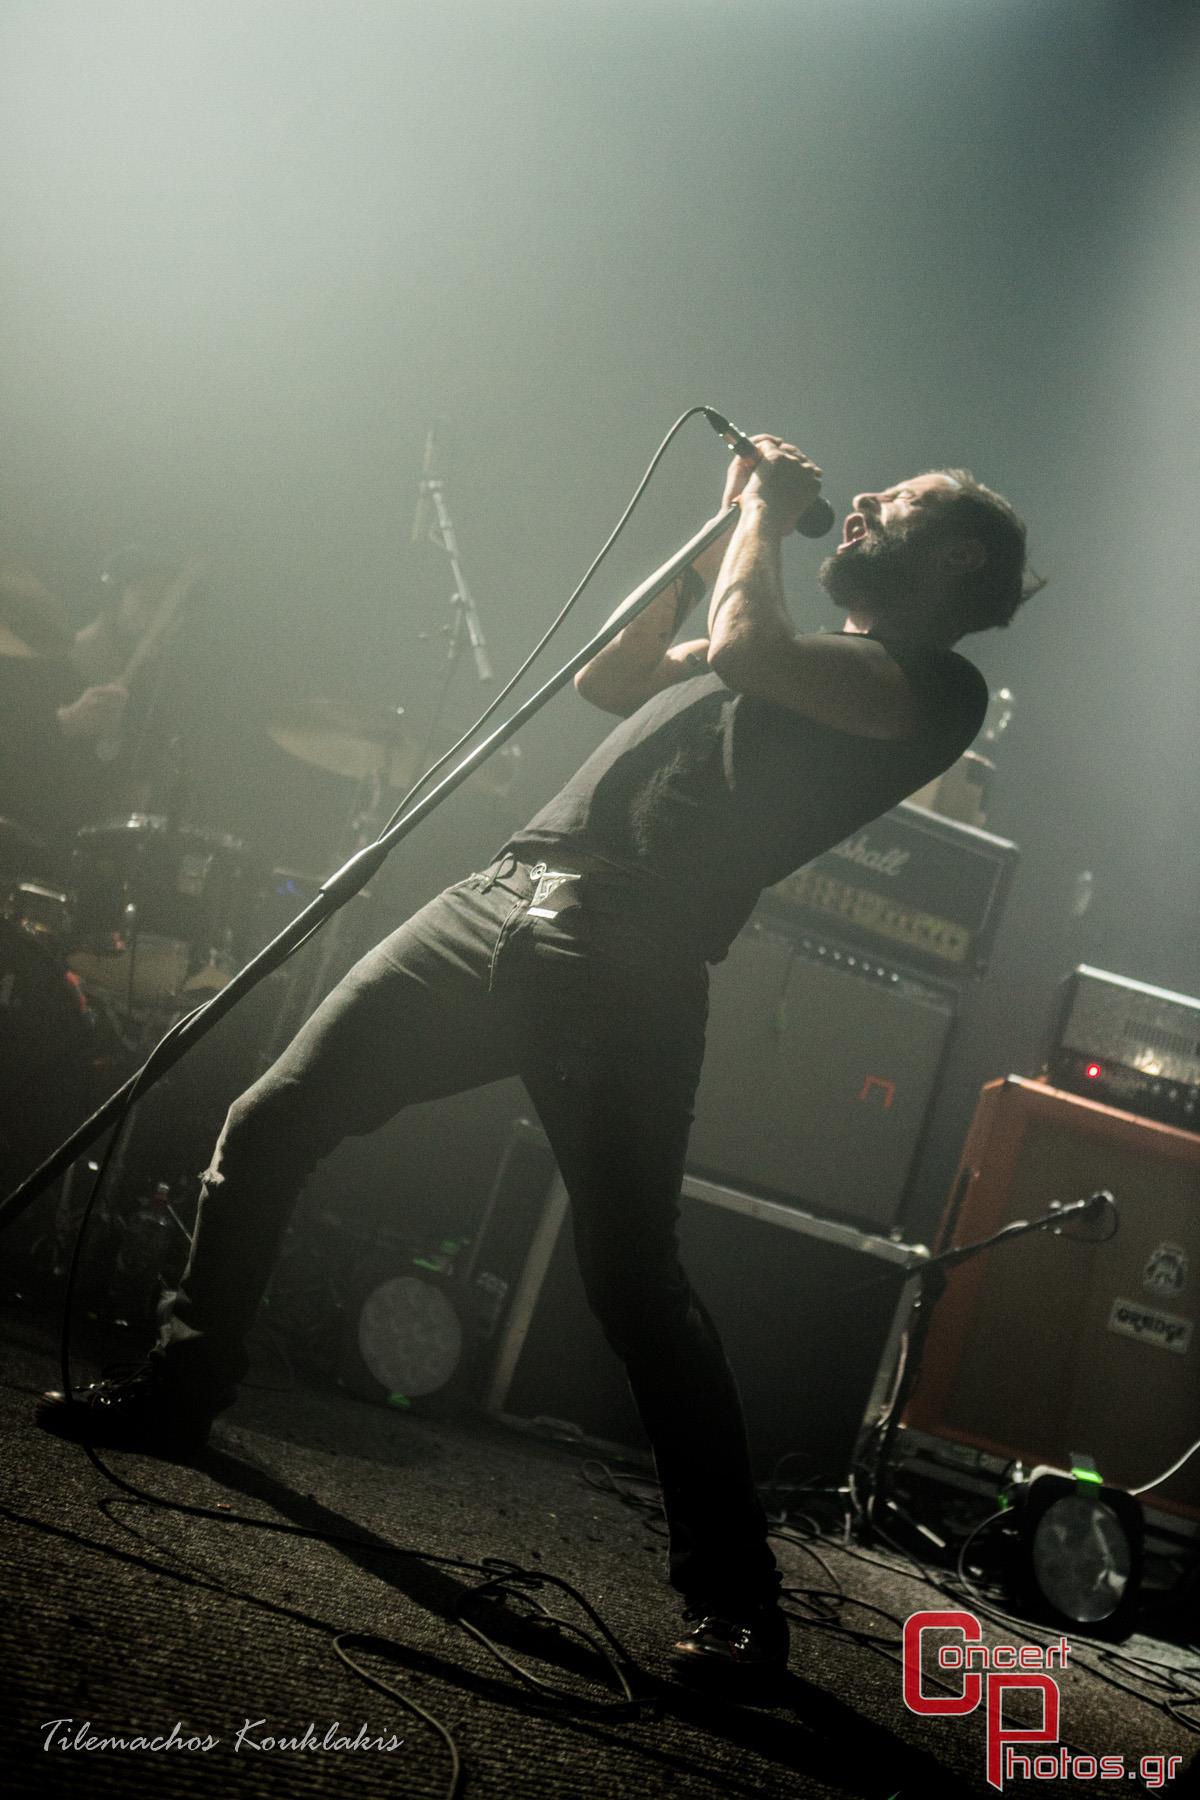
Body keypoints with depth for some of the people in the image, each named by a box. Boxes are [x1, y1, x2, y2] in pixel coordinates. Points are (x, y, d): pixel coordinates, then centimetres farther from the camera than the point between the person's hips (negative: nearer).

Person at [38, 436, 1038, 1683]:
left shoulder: (934, 685, 3)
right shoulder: (799, 654, 29)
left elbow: (745, 648, -14)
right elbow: (606, 677, 35)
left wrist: (768, 513, 5)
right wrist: (725, 529, 29)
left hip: (629, 962, -8)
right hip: (502, 897, 8)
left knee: (630, 1277, -14)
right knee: (267, 1121, 7)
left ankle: (734, 1601, 0)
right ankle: (179, 1388, 25)